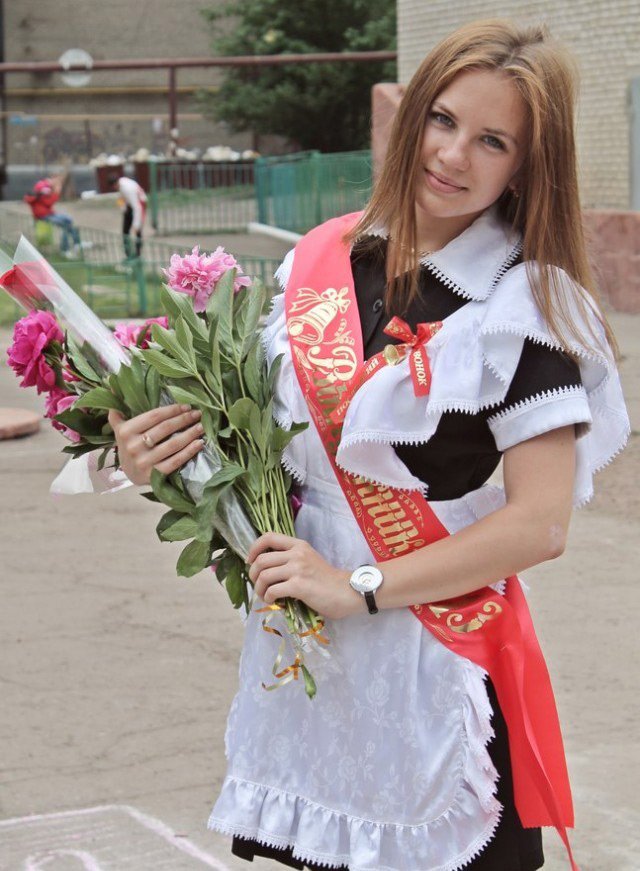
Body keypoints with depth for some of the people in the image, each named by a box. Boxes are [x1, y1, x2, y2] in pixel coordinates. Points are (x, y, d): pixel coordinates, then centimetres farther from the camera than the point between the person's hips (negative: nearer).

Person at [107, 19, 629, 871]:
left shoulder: (526, 305, -11)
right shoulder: (323, 259, 4)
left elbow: (540, 524, -16)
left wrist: (359, 588, -16)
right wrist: (156, 451, -3)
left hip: (430, 664, -4)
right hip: (295, 639, 5)